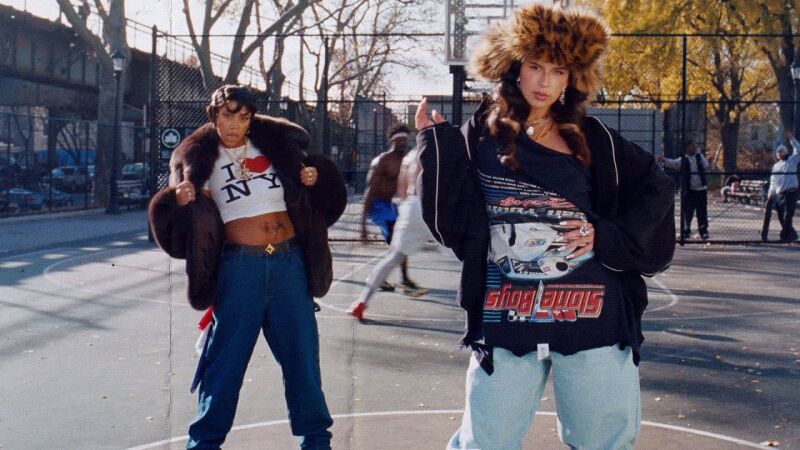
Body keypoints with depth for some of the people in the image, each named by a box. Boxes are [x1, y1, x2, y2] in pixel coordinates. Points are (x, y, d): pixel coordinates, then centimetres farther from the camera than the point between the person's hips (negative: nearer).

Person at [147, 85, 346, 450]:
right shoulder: (199, 157, 1)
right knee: (227, 357, 2)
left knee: (301, 352, 9)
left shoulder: (275, 142, 6)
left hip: (290, 262, 2)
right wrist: (181, 201, -24)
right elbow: (179, 211, -3)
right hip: (239, 266, -2)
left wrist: (312, 177, -6)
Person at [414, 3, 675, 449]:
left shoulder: (593, 139, 4)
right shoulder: (480, 136, 3)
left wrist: (607, 236, -4)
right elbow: (454, 225, -3)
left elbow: (655, 191, 10)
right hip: (506, 319, 0)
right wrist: (438, 144, -8)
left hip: (594, 317, 1)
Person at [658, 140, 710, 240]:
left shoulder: (700, 156, 7)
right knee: (687, 212, 1)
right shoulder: (682, 160, -5)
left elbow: (706, 166, 6)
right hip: (688, 190, -2)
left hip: (701, 189, 2)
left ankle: (703, 231, 15)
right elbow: (672, 163, -21)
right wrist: (663, 160, -40)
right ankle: (686, 231, 13)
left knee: (702, 212, 5)